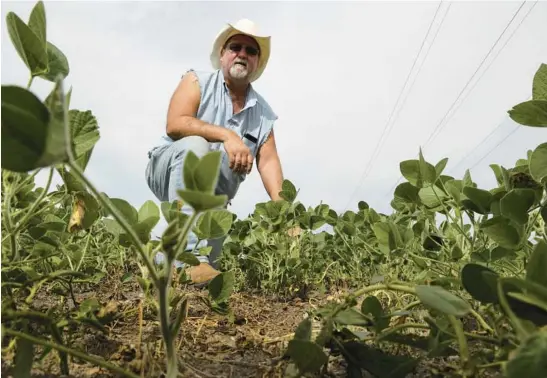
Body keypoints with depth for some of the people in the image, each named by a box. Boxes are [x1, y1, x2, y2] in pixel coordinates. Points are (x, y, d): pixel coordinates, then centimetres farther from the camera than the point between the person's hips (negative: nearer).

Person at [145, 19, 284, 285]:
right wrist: (226, 135, -31)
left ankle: (165, 260, 22)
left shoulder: (263, 113, 6)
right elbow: (175, 124, -19)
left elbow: (268, 162, -4)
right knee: (195, 145, -36)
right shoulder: (197, 81, -3)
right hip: (169, 170, -4)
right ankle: (190, 255, -42)